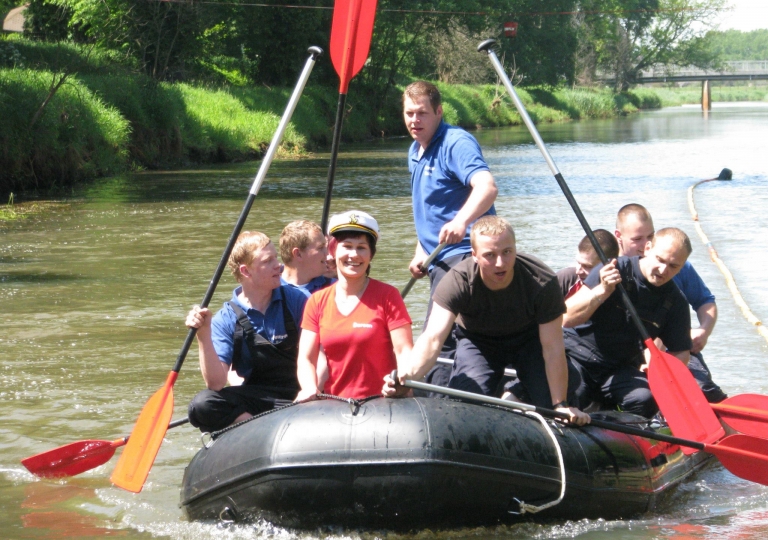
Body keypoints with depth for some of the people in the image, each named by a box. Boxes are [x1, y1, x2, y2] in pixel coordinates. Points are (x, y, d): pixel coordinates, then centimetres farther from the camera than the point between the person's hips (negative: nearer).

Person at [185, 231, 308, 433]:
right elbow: (216, 383, -9)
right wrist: (204, 336, -21)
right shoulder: (225, 319, 1)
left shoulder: (295, 300, 3)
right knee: (202, 405, -28)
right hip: (254, 398, 1)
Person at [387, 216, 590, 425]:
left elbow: (552, 348, -29)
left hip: (529, 340, 0)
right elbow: (433, 338, -43)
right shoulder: (458, 282, -33)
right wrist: (408, 376, -63)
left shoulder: (542, 282, -33)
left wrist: (560, 405, -32)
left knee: (548, 403, -19)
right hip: (478, 342, 0)